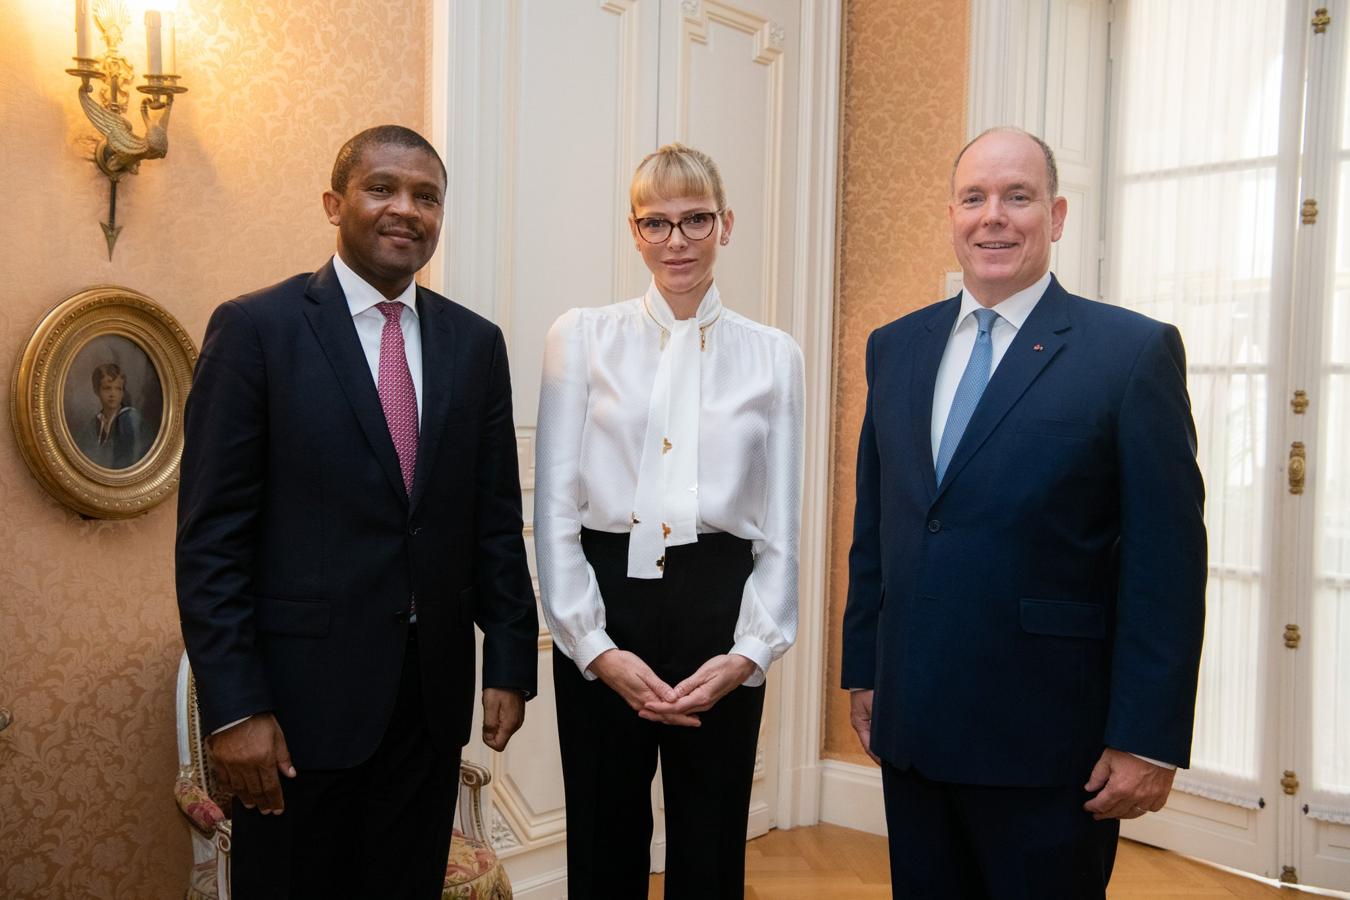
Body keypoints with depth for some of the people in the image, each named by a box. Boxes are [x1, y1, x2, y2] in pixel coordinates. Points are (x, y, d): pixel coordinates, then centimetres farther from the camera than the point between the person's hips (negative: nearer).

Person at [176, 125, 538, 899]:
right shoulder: (255, 328, -6)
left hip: (434, 689, 4)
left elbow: (496, 517, 8)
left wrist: (510, 661, 5)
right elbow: (211, 535, -8)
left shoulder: (476, 342, 5)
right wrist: (232, 705, -12)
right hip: (301, 690, -3)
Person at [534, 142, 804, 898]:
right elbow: (556, 506, -1)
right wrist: (597, 647, -8)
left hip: (720, 608, 1)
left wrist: (749, 651, -6)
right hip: (606, 605, 0)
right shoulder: (583, 337, 3)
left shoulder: (773, 355, 5)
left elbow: (781, 530, 5)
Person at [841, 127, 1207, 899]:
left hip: (1048, 742, -4)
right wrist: (864, 670, 11)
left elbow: (1166, 563, -10)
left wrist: (1149, 741, -11)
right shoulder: (896, 347, 8)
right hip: (911, 726, 5)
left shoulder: (1135, 352, -7)